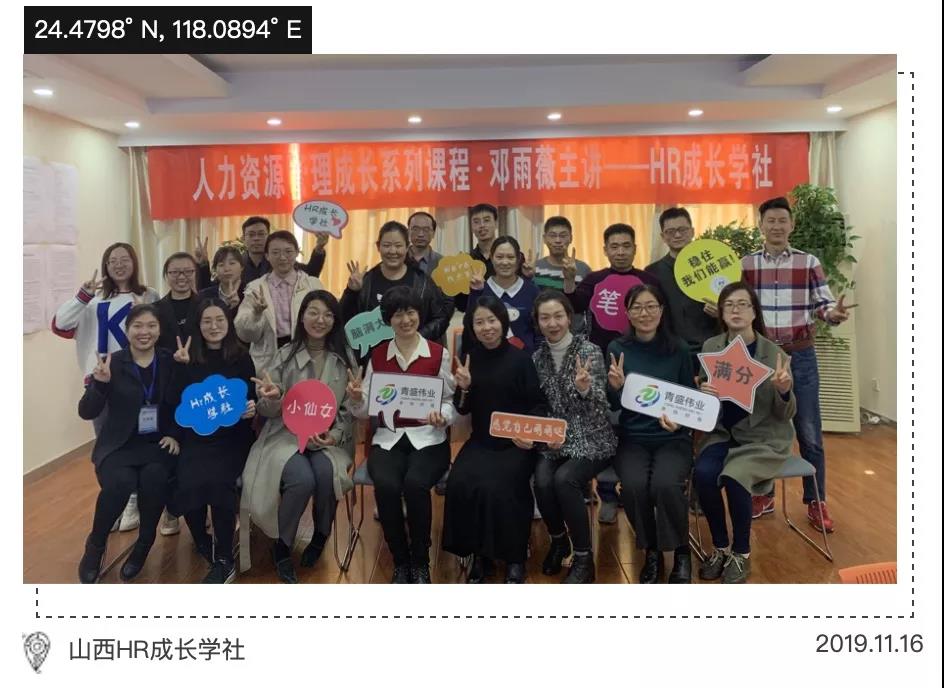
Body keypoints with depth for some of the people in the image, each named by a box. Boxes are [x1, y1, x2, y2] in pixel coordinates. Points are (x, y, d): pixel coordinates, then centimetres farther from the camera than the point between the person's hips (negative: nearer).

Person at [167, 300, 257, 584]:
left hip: (232, 437, -1)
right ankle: (203, 542, 9)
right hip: (196, 437, 1)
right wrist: (182, 367, -13)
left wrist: (252, 408, -16)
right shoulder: (189, 359, 5)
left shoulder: (241, 358, 4)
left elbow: (252, 399, 7)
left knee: (218, 483, -28)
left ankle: (225, 559, -7)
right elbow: (174, 403, -4)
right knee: (189, 484, -25)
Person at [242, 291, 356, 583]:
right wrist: (271, 399, -22)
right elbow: (268, 412, 1)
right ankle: (281, 545, -3)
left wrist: (334, 436, -12)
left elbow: (350, 410, 6)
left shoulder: (345, 358, 5)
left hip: (330, 438, 1)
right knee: (302, 479, -31)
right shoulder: (286, 355, 2)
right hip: (287, 435, -1)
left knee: (326, 474, -31)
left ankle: (321, 536, 0)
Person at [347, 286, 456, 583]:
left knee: (415, 484, -32)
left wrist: (442, 416, -19)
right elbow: (366, 411, 9)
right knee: (386, 486, -30)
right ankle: (400, 561, -5)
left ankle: (420, 562, -6)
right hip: (388, 438, 2)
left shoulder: (439, 354, 2)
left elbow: (451, 402, 3)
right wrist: (357, 399, -12)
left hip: (428, 438, -2)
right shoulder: (377, 355, 9)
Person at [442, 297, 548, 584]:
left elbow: (539, 404, -3)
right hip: (480, 441, 3)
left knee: (496, 488, -28)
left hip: (515, 443, -3)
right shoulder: (470, 359, 6)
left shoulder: (521, 358, -5)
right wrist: (464, 388, -10)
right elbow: (463, 410, 10)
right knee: (459, 484, -24)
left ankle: (514, 558, -3)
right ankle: (479, 554, -2)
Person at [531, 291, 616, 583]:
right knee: (542, 481, -25)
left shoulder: (589, 351, -8)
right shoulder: (538, 357, 6)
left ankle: (583, 558, -11)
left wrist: (584, 388, -33)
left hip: (590, 438, -3)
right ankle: (558, 540, 6)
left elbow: (600, 405, -12)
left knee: (564, 479, -30)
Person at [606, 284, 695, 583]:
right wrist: (615, 387, -18)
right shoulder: (617, 348, 1)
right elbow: (612, 406, 3)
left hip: (673, 437, 0)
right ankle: (651, 551, 0)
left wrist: (678, 419, -14)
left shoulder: (678, 348, 0)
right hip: (632, 438, 1)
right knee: (634, 485, -30)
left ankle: (682, 551, 0)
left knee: (665, 484, -30)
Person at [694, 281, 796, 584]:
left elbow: (785, 415, -6)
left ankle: (741, 554, -4)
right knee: (703, 473, -26)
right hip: (723, 431, 3)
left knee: (733, 477, -29)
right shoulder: (711, 347, 0)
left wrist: (785, 391, -27)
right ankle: (720, 547, -2)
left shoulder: (774, 353, -8)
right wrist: (703, 393, -16)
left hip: (763, 437, -3)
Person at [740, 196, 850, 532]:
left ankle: (816, 503, 18)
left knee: (809, 434, 4)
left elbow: (823, 304, 1)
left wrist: (834, 312, -21)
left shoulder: (809, 262, 1)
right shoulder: (745, 264, 3)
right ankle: (763, 494, 26)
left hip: (800, 357, -1)